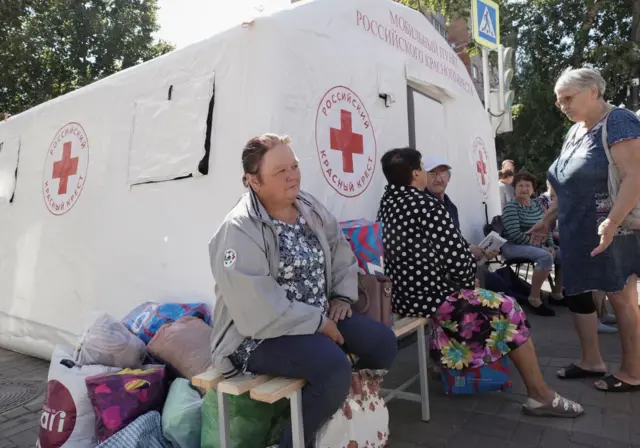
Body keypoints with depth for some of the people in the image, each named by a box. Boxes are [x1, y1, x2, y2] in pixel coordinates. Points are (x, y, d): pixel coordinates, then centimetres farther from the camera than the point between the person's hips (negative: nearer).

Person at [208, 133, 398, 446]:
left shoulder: (310, 208, 3)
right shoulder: (239, 231, -22)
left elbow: (342, 253, 15)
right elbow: (258, 312, -27)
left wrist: (343, 296, -1)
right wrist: (318, 323, -20)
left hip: (319, 317, 8)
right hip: (258, 335, -7)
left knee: (382, 342, -5)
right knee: (334, 367, -29)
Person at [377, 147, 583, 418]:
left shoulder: (388, 202, 8)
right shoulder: (423, 204, -18)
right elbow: (457, 256, -18)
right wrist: (465, 281, 3)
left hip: (401, 294, 9)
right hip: (427, 296, -9)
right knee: (508, 310, 5)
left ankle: (451, 362, 40)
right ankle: (541, 396, 15)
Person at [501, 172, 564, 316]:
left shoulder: (537, 206, 12)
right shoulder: (511, 206, -11)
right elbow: (515, 234, -21)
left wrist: (550, 245, -6)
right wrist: (538, 244, -21)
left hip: (537, 246, 8)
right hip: (513, 246, -8)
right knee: (546, 257, -31)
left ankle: (556, 294, 14)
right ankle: (534, 299, -22)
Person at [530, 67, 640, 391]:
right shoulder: (575, 132, 14)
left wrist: (611, 222, -32)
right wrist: (547, 219, 16)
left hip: (610, 231, -8)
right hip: (577, 231, 8)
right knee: (576, 293, 10)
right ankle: (592, 361, 24)